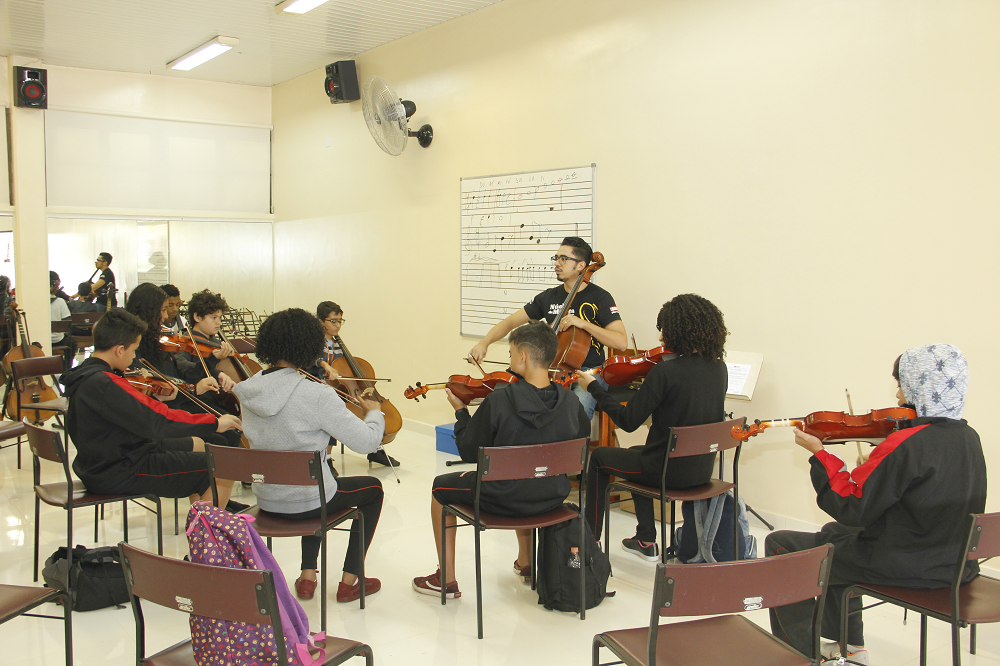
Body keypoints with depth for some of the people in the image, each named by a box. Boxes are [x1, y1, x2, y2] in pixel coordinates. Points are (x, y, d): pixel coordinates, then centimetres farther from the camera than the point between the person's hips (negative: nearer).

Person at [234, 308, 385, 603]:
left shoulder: (248, 389, -5)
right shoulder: (316, 395, -25)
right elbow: (366, 441, -22)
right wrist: (374, 412, -2)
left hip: (265, 498, 6)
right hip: (305, 501, -6)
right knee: (373, 488, 22)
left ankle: (308, 575, 33)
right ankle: (349, 581, 23)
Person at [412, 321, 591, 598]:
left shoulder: (499, 400, -23)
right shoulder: (570, 402, -11)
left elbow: (469, 453, -13)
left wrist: (460, 411, 1)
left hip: (502, 501, -5)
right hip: (552, 498, 5)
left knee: (440, 486, 22)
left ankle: (446, 580, 26)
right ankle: (525, 563, 47)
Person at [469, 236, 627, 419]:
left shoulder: (599, 297, -5)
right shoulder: (549, 297, 10)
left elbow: (621, 342, -15)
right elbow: (510, 322, 11)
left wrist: (583, 323, -23)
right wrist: (484, 342, -6)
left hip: (589, 371, -4)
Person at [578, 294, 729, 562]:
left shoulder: (665, 371, -23)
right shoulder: (719, 369, -2)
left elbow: (628, 421, -19)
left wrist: (593, 387, -9)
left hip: (669, 471, -7)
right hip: (703, 470, 7)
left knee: (599, 458, 19)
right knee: (636, 452, 35)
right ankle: (646, 541, 39)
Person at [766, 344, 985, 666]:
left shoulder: (907, 444, -27)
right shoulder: (969, 437, -1)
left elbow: (852, 508, -21)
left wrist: (819, 454, -12)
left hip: (902, 566, -9)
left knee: (780, 546, 3)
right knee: (835, 533, 33)